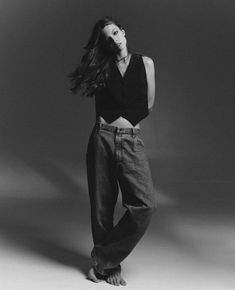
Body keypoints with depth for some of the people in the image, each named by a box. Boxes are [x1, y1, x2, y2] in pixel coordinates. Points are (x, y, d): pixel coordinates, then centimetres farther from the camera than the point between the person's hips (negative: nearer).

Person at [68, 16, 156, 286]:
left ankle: (103, 260, 0)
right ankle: (110, 265, 22)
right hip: (102, 139, 1)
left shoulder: (145, 62, 7)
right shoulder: (102, 67, 8)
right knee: (102, 205, 3)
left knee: (144, 204, -15)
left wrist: (122, 118, 9)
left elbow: (147, 105, 8)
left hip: (132, 142, 0)